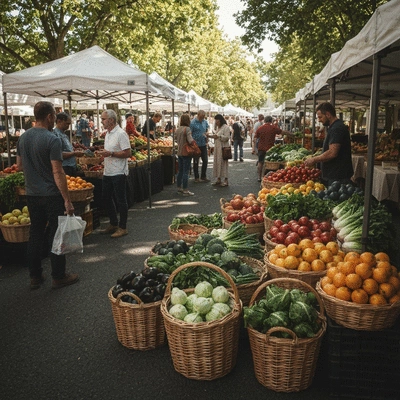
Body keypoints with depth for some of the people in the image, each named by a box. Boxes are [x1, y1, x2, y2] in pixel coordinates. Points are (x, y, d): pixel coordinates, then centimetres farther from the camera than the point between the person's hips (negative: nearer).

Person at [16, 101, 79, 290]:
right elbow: (57, 172, -20)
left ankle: (35, 277, 24)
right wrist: (67, 200, -18)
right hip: (51, 195, -7)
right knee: (56, 236, 4)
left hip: (31, 195, 7)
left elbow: (20, 166, 15)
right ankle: (59, 277, 14)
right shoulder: (52, 139, -16)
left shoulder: (23, 138, 6)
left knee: (35, 235, 15)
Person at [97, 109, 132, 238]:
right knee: (106, 198, 15)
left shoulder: (121, 134, -14)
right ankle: (113, 224, 29)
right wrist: (103, 153, 11)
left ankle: (122, 228, 10)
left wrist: (110, 153, -23)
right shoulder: (108, 133, 14)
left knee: (121, 201, 0)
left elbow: (127, 153, -20)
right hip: (107, 173, 10)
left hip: (118, 173, -10)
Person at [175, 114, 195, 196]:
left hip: (179, 152, 8)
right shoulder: (187, 129, -15)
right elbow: (190, 140, -24)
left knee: (180, 171, 17)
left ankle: (179, 188, 26)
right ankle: (185, 190, 0)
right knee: (186, 172, -3)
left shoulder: (178, 129, 8)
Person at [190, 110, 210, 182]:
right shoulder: (193, 123, -12)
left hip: (203, 144, 6)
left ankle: (203, 176, 21)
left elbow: (208, 129, 21)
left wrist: (207, 133, -1)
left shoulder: (205, 122, 5)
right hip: (196, 145, -5)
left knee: (205, 161, 8)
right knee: (196, 162, 5)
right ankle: (197, 177, 14)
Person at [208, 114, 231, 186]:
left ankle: (225, 180, 0)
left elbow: (227, 137, -16)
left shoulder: (226, 127, -9)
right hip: (217, 147, 9)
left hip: (223, 147, -8)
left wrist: (218, 136, -22)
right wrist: (210, 136, 11)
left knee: (223, 162, -6)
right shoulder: (218, 127, 18)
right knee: (217, 162, 8)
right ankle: (218, 179, 14)